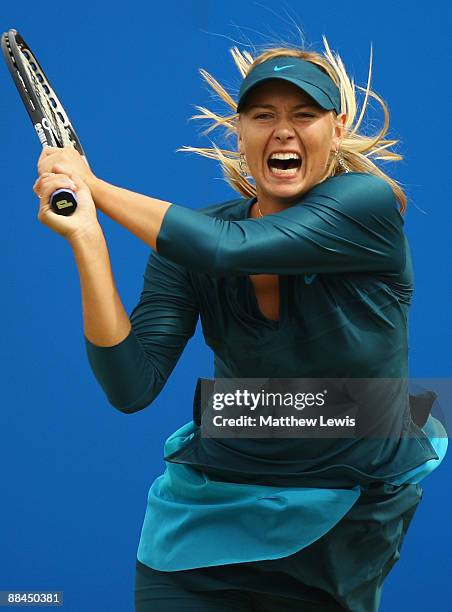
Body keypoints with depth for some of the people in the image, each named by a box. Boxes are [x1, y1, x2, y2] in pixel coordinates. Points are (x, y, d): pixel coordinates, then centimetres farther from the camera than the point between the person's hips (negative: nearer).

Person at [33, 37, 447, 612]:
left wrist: (93, 185, -20)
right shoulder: (186, 239, -9)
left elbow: (228, 248, -31)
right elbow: (131, 387, -19)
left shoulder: (368, 204, -17)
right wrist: (86, 238, -27)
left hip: (349, 520, -1)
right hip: (213, 510, 2)